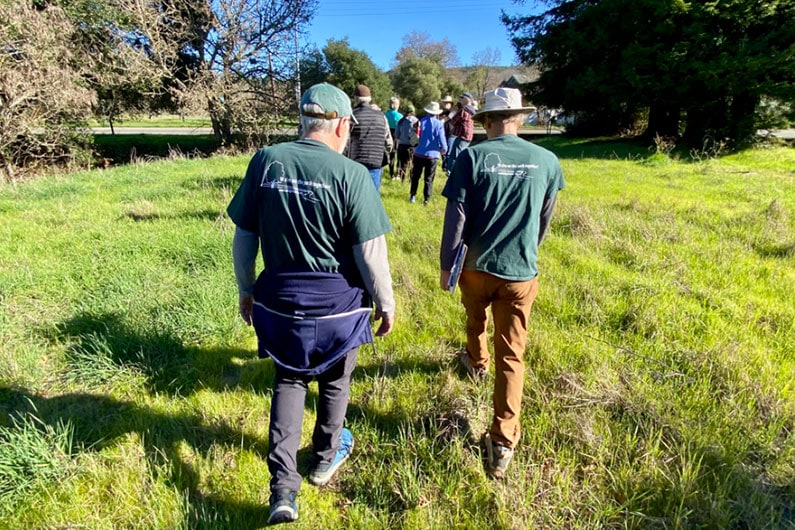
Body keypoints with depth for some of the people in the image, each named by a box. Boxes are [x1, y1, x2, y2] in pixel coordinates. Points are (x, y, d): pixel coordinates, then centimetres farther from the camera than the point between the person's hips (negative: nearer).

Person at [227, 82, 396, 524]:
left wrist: (246, 290, 14)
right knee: (335, 381, 22)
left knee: (289, 381, 22)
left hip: (280, 300, 3)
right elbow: (371, 253, -16)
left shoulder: (265, 161, -6)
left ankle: (283, 488, 19)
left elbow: (244, 238, 0)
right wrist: (386, 303, -1)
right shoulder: (351, 174, -17)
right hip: (338, 303, -2)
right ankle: (326, 458, 45)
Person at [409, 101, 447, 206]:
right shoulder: (439, 124, -7)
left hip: (419, 153, 1)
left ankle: (413, 196, 18)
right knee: (429, 179, 7)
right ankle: (426, 199, 5)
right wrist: (444, 150, 8)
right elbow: (442, 139, -8)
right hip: (433, 155, -1)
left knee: (415, 176, 16)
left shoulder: (421, 121, -3)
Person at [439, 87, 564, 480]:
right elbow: (544, 218, 13)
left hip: (477, 266, 0)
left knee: (476, 319, 30)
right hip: (522, 272, 1)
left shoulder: (472, 157, -9)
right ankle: (503, 443, 7)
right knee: (511, 355, 5)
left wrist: (446, 265, -1)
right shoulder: (547, 161, 0)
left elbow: (456, 215, -12)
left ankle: (476, 362, 60)